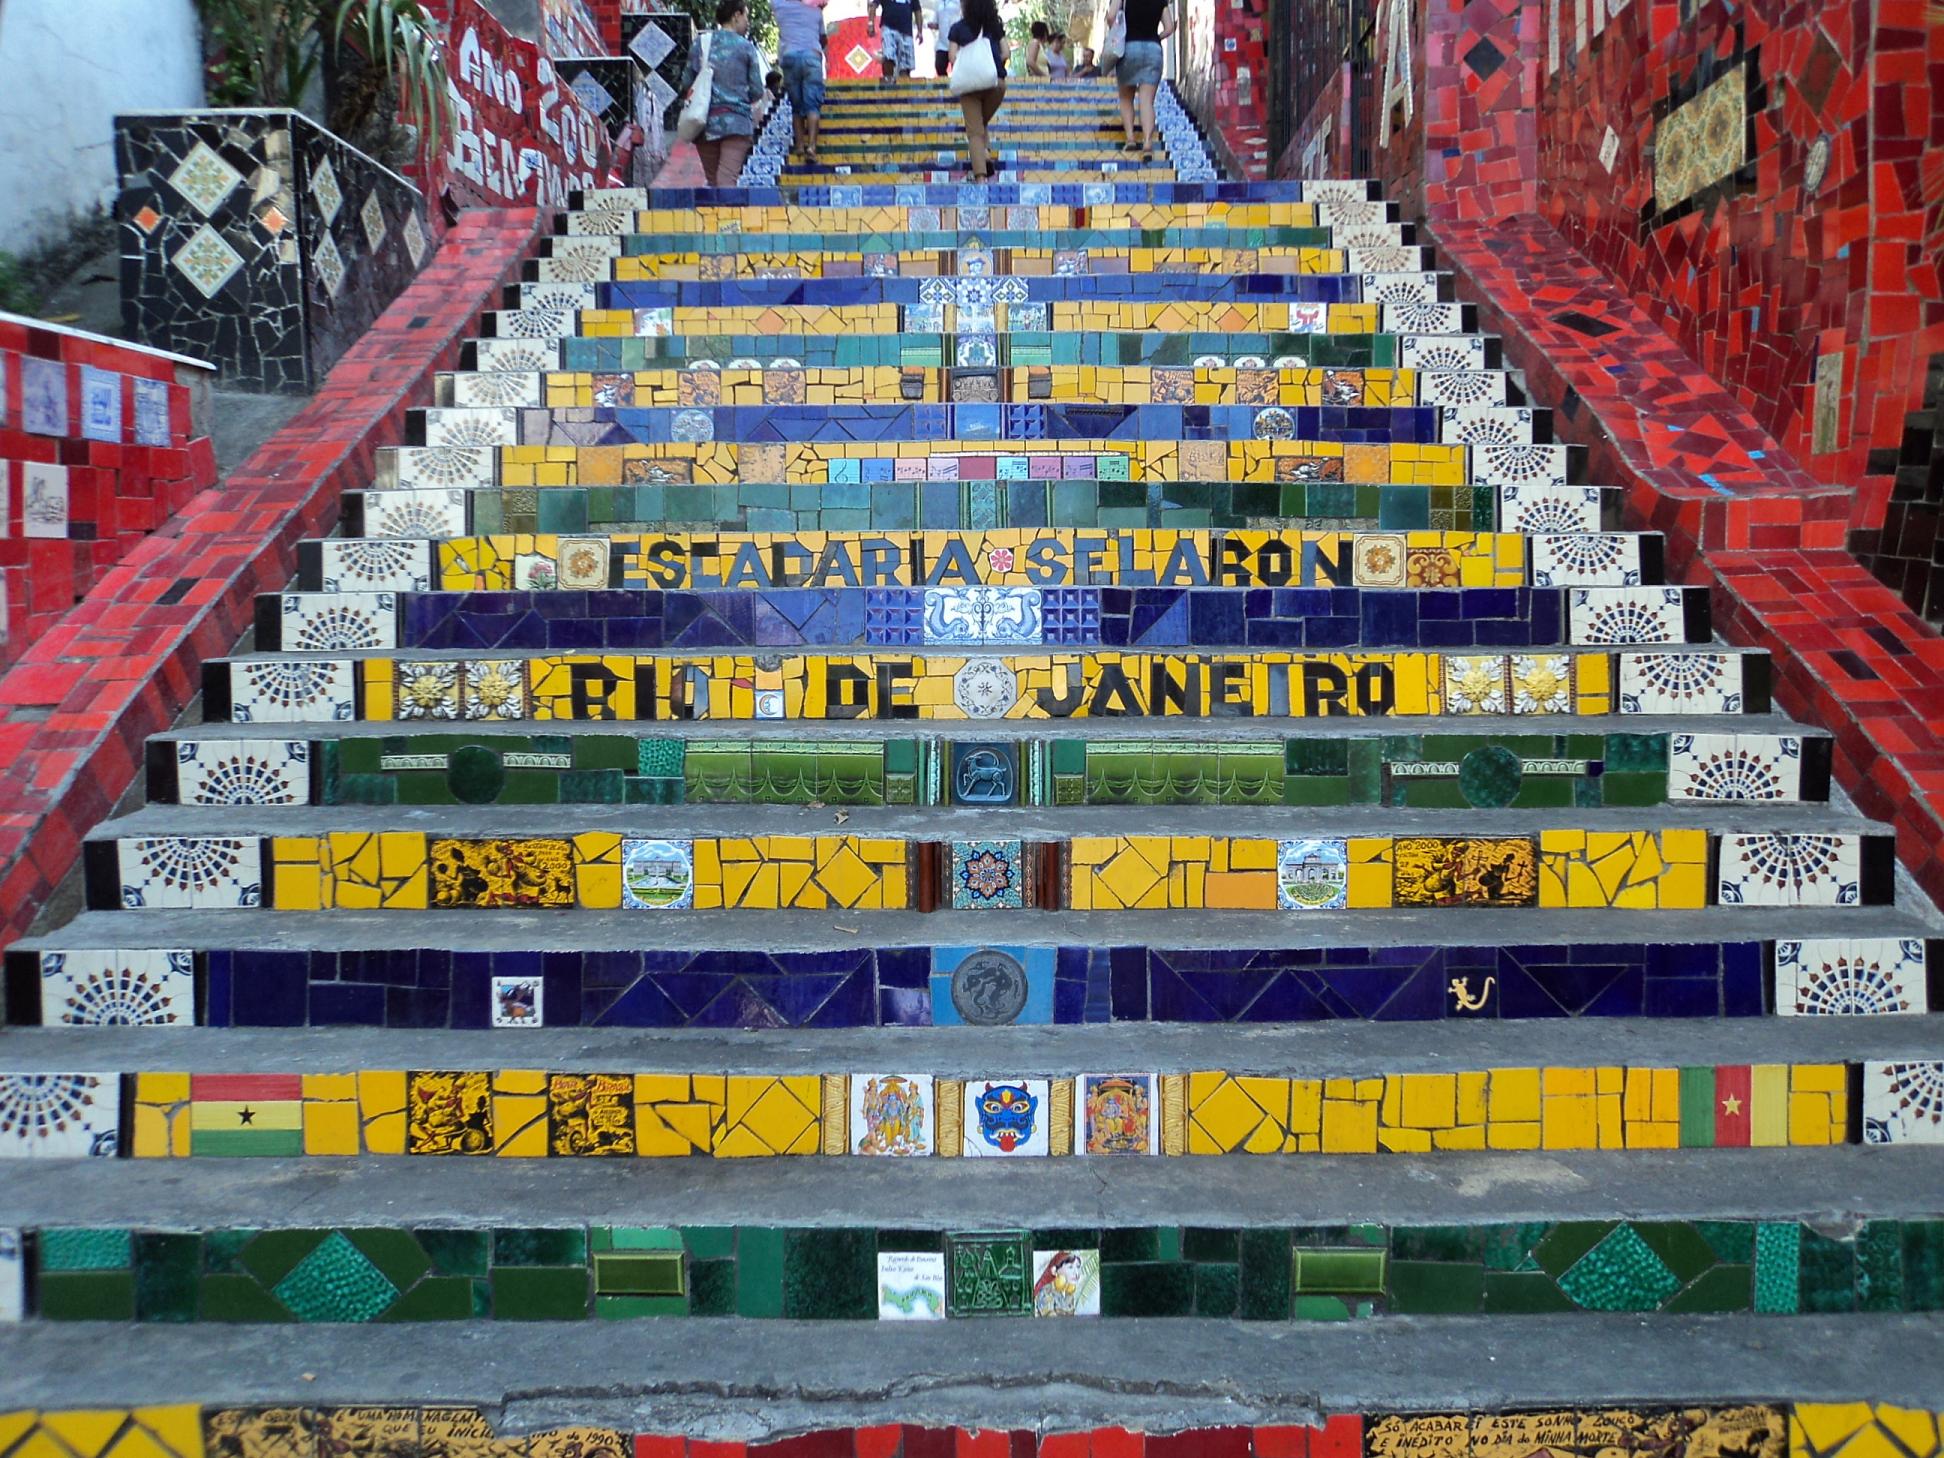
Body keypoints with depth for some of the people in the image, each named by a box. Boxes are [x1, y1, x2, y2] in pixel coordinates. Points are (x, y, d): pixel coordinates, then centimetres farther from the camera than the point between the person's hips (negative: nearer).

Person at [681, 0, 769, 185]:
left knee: (712, 181, 10)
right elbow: (756, 92, 0)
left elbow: (686, 84, 8)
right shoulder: (745, 47, 0)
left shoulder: (699, 46, 9)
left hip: (705, 122, 4)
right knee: (727, 180, -11)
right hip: (736, 121, -4)